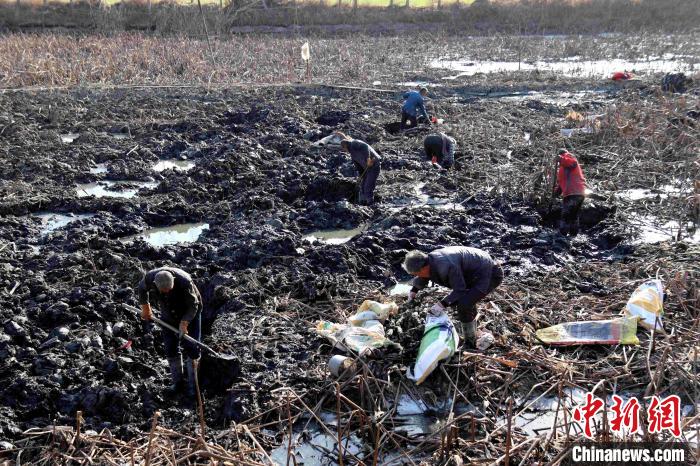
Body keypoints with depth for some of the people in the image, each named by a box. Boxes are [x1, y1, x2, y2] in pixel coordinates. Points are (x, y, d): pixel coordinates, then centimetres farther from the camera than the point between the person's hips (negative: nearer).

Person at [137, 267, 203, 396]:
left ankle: (192, 383, 7)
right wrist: (145, 307, 2)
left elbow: (193, 305, -24)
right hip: (168, 315, 3)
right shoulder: (149, 278, -27)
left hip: (190, 313, -3)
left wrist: (184, 322, -33)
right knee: (171, 349, 3)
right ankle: (178, 381, 19)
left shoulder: (185, 282, -38)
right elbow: (142, 289, 0)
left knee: (191, 347, -5)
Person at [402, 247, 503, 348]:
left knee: (464, 304, -21)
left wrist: (443, 304, -24)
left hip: (490, 274, -11)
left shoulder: (447, 266, -34)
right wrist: (414, 290, 21)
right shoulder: (431, 259, -4)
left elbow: (459, 289, -23)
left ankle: (470, 344, -4)